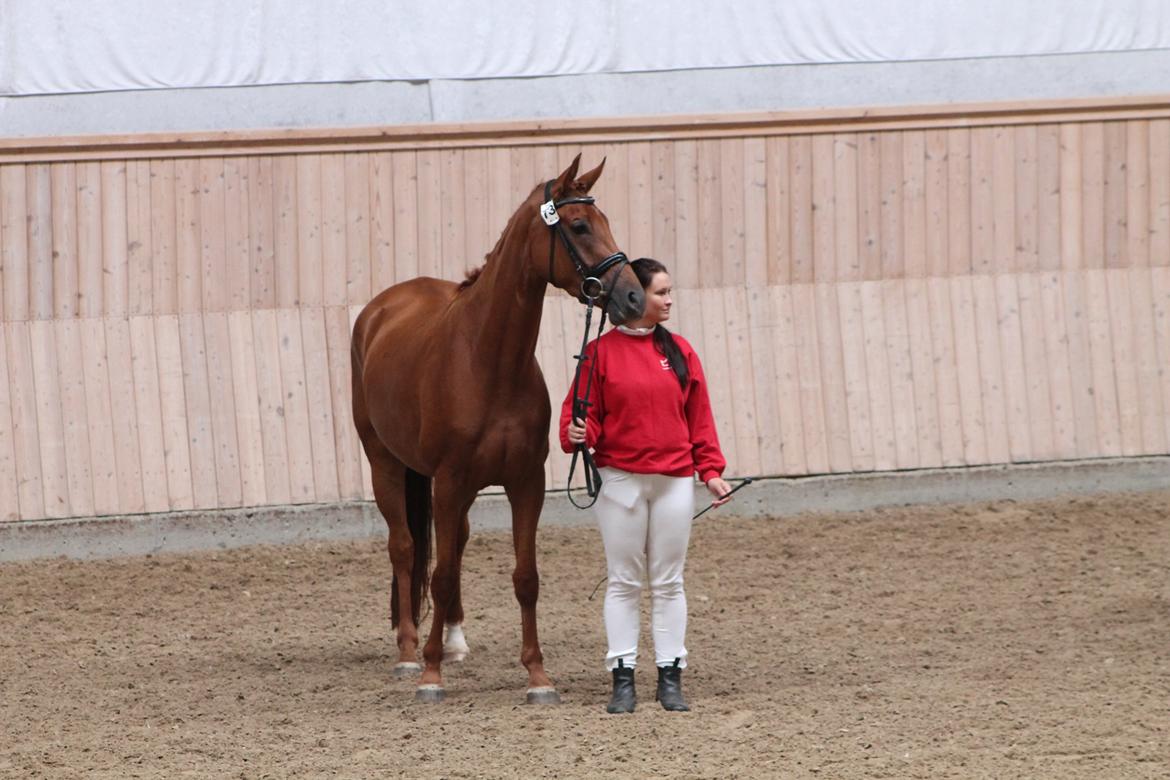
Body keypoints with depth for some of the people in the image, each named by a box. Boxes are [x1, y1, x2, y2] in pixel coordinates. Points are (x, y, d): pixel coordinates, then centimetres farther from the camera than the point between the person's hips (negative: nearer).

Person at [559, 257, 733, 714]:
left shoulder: (679, 351, 6)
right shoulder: (602, 351, -3)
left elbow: (699, 419, 7)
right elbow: (584, 409, -3)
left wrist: (711, 471, 2)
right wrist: (576, 434, -24)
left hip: (674, 481, 2)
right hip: (620, 480, -2)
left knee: (669, 582, 6)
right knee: (623, 582, 3)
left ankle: (670, 677, 10)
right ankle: (623, 679, 6)